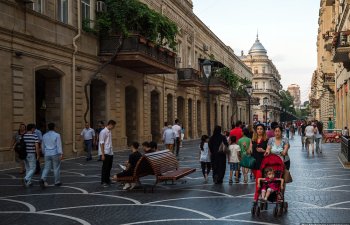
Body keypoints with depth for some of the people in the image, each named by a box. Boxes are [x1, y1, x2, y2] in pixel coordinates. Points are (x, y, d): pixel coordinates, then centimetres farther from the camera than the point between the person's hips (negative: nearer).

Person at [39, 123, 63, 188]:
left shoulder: (44, 136, 8)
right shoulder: (57, 135, -7)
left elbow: (43, 146, 15)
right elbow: (59, 145, -13)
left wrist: (44, 153, 28)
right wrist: (61, 154, -15)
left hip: (47, 154, 4)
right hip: (55, 154, -4)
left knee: (46, 168, 5)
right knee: (56, 168, 7)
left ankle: (43, 179, -17)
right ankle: (57, 182, 15)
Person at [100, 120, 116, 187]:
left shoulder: (110, 131, 12)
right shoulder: (103, 132, -13)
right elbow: (101, 143, -15)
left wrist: (111, 150, 14)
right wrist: (103, 154, -17)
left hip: (110, 153, 8)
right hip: (106, 153, -8)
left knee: (109, 167, 13)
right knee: (105, 168, -2)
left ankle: (107, 180, 24)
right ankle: (103, 181, 5)